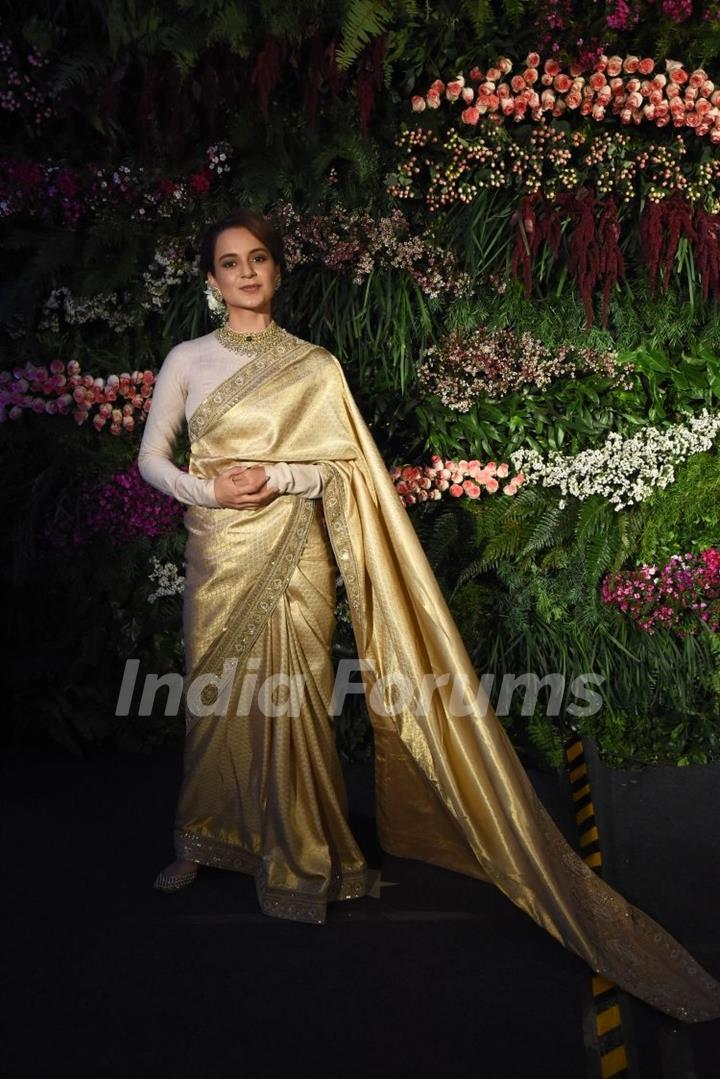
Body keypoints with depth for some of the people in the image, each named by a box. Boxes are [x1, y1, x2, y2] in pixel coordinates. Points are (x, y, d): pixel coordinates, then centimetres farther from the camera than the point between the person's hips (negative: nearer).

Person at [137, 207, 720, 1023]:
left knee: (284, 704, -2)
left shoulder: (314, 368, 1)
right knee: (215, 702, 9)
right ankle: (203, 843, 29)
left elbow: (345, 468, 0)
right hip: (216, 557, 2)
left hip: (289, 561, -2)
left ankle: (299, 861, 15)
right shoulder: (187, 361, 7)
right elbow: (152, 455, 7)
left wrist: (277, 476, -15)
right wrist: (205, 488, -11)